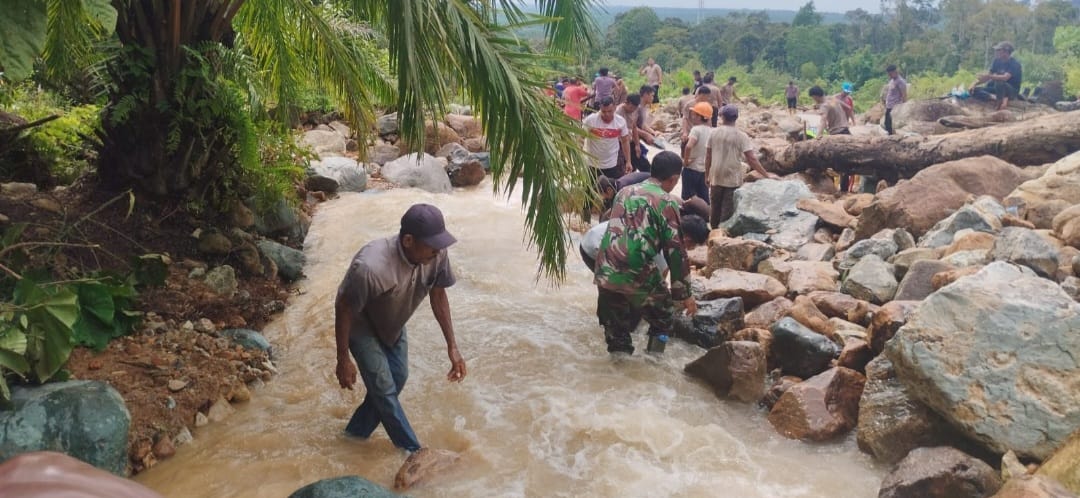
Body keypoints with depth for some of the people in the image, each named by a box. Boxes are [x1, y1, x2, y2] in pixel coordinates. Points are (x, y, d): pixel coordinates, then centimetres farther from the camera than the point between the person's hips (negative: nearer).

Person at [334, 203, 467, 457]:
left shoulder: (436, 255, -27)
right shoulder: (370, 267, -44)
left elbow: (438, 296, -9)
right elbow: (344, 312, -27)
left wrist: (452, 346, -7)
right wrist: (343, 360, -17)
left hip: (393, 322, 6)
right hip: (361, 325, -6)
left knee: (397, 379, 14)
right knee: (384, 389, -1)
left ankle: (357, 430, 36)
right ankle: (413, 451, 18)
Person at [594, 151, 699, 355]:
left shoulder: (625, 191, 17)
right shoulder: (667, 202, 0)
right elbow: (675, 251, -1)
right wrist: (685, 293, 6)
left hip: (605, 271, 5)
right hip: (637, 273, -5)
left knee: (616, 327, 18)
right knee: (663, 319, 19)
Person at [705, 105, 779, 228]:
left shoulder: (714, 133, -1)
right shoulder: (741, 136, -9)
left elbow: (708, 156, 3)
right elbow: (751, 159, -13)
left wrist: (707, 175, 15)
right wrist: (766, 175, -8)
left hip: (716, 178, 3)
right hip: (733, 179, -3)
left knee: (715, 208, 16)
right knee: (728, 210, 3)